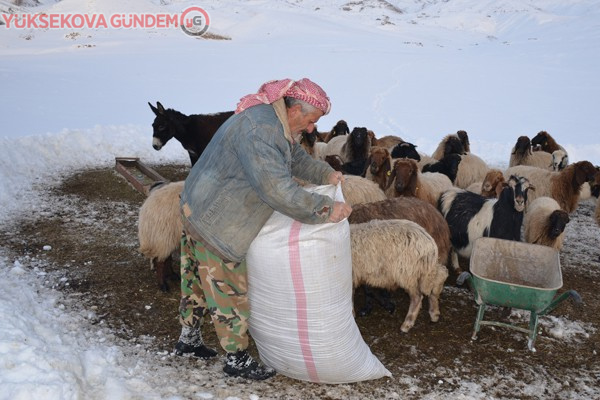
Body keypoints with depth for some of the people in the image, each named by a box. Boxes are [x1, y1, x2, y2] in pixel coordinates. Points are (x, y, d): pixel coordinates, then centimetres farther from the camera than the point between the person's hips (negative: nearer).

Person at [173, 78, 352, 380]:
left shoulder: (275, 123, 3)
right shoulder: (259, 131, -31)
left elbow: (295, 156, 17)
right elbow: (278, 190, -37)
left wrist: (326, 174, -1)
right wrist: (326, 210, -29)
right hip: (215, 224, -10)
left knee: (198, 281, 23)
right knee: (230, 290, 3)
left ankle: (189, 339, 40)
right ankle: (237, 359, 20)